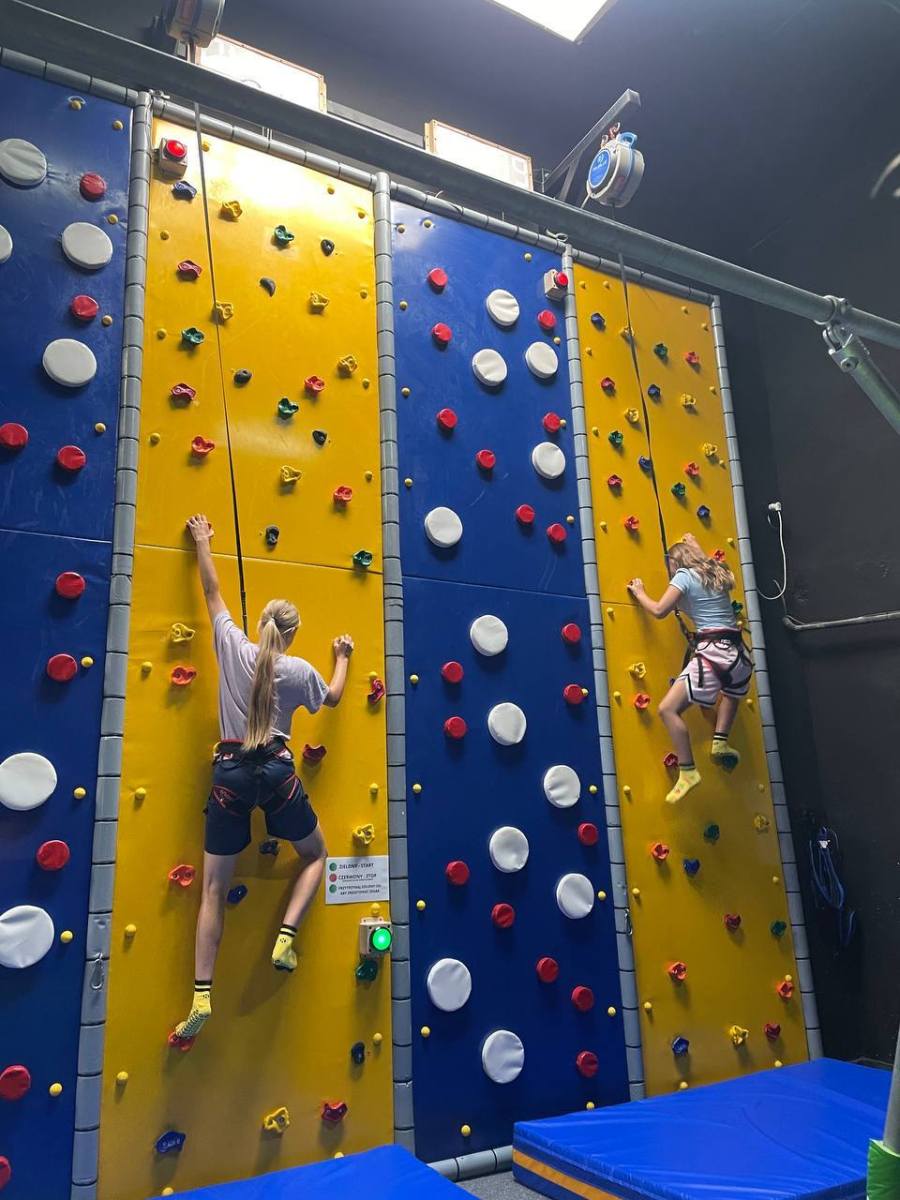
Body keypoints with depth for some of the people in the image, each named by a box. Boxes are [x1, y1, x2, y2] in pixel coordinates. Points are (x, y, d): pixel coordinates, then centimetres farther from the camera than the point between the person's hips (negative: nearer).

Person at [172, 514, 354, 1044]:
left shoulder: (233, 646, 2)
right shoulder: (301, 670, 0)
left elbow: (213, 592, 15)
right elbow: (333, 697, 20)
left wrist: (202, 541, 27)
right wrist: (343, 656, 36)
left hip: (230, 773, 2)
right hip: (277, 771, -1)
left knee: (215, 886, 7)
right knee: (316, 855, 21)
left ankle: (202, 995, 2)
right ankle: (286, 939, 3)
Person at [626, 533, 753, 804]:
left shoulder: (684, 576, 0)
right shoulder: (717, 573, 20)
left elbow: (659, 610, -7)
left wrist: (639, 592, 9)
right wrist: (694, 545, 56)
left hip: (712, 652, -8)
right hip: (737, 651, 8)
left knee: (668, 709, -7)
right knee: (732, 692, 41)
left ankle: (688, 772, -9)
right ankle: (721, 742, 27)